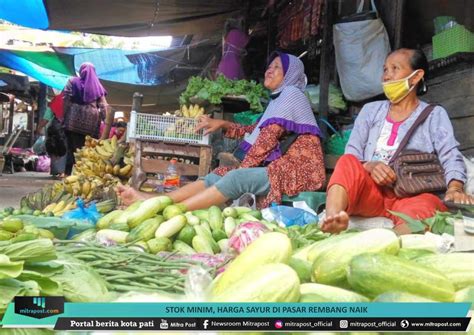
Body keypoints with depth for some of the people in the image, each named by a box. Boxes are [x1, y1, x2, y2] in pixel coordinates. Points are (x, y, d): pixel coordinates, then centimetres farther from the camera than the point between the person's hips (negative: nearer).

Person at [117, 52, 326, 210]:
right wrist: (223, 124, 18)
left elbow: (269, 136, -13)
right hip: (280, 167, 8)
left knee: (236, 178, -29)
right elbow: (255, 132, 27)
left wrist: (244, 165, -10)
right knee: (217, 176, -9)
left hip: (297, 171, -8)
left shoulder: (291, 94, -5)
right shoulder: (279, 99, 25)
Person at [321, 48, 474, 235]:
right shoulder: (370, 110, 20)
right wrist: (369, 166, -14)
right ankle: (331, 220, -54)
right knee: (348, 162, -28)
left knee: (428, 204, -35)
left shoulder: (435, 116, 14)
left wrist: (455, 188, -24)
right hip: (370, 193, 2)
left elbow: (451, 157, -2)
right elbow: (351, 154, 9)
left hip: (409, 197, -2)